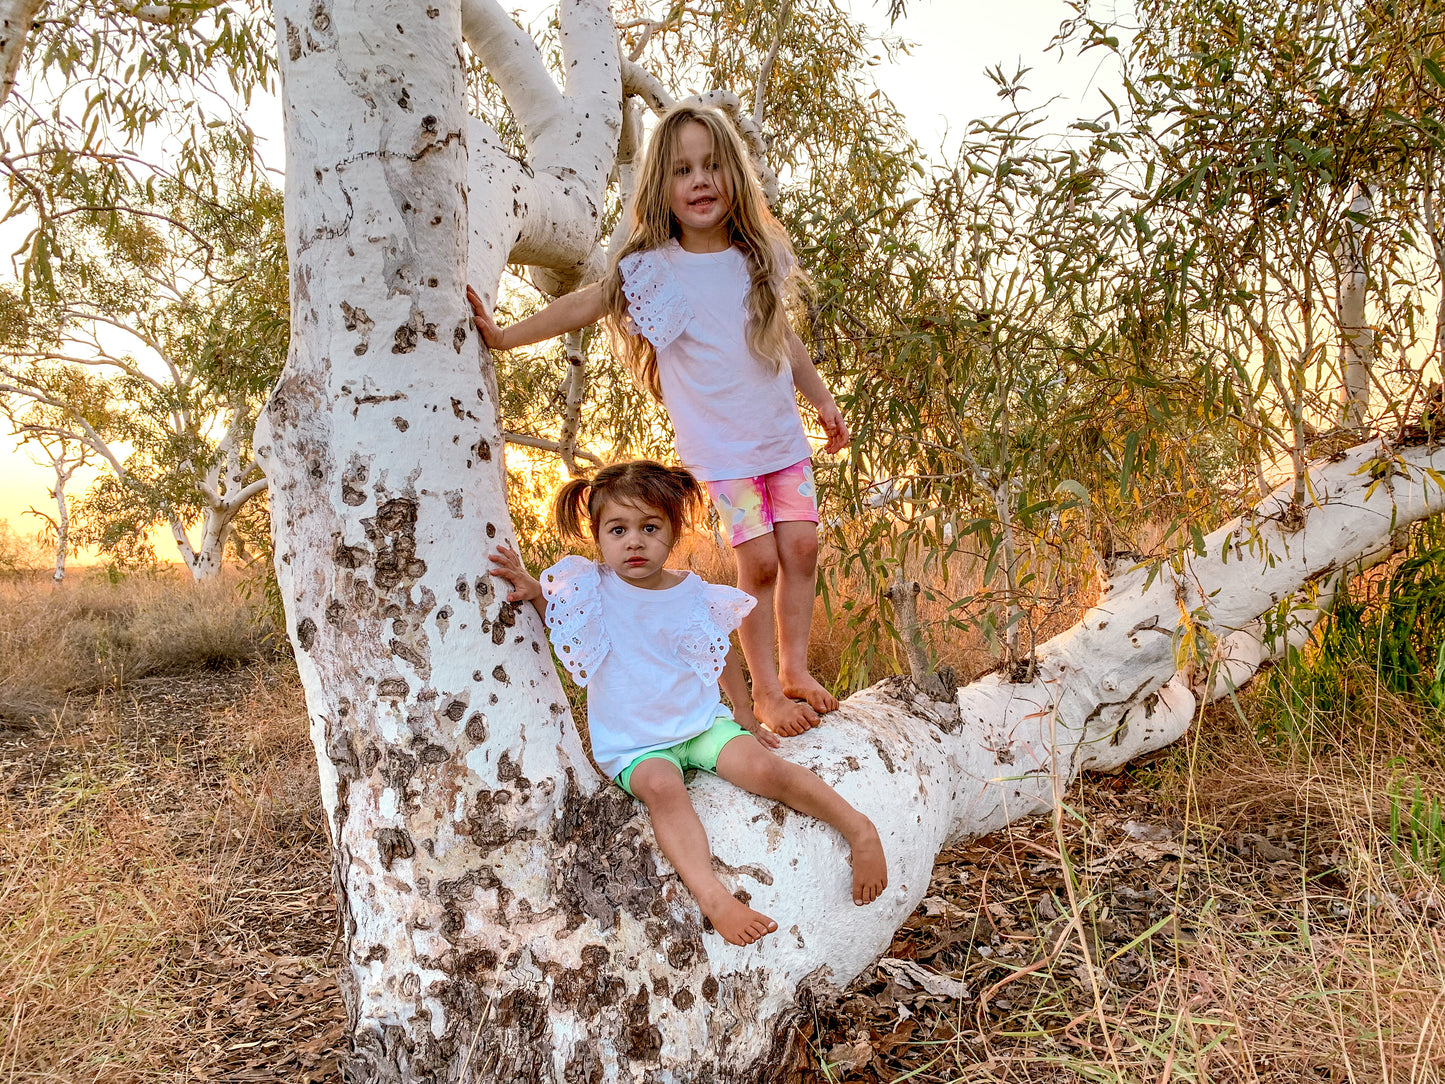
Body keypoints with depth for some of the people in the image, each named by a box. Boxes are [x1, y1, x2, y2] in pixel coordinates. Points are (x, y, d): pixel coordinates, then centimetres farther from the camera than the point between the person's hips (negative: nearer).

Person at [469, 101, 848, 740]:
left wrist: (823, 399, 19)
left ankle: (795, 668, 20)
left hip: (783, 435, 4)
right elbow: (585, 306, -9)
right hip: (720, 447, -4)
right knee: (758, 560, -5)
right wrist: (505, 336, -13)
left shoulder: (758, 255, 2)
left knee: (801, 547, 1)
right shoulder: (656, 269, -11)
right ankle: (764, 690, 12)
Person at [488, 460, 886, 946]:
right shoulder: (591, 588, -7)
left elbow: (722, 653, 12)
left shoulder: (693, 593, -3)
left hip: (701, 722, 2)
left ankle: (859, 829, -10)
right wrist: (531, 591, -20)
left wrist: (743, 714, 18)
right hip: (633, 744, -1)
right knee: (662, 786, -35)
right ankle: (711, 895, -44)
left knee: (764, 768, -23)